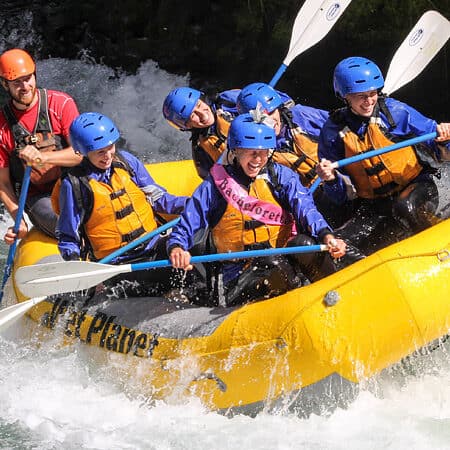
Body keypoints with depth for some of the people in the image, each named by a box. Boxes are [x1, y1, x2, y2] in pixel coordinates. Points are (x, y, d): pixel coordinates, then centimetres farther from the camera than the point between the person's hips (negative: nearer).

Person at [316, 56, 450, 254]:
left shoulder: (395, 112, -7)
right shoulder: (333, 131, -3)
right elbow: (339, 197, 1)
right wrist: (330, 179, -21)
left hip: (416, 188, -2)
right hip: (373, 206, 3)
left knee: (405, 209, -38)